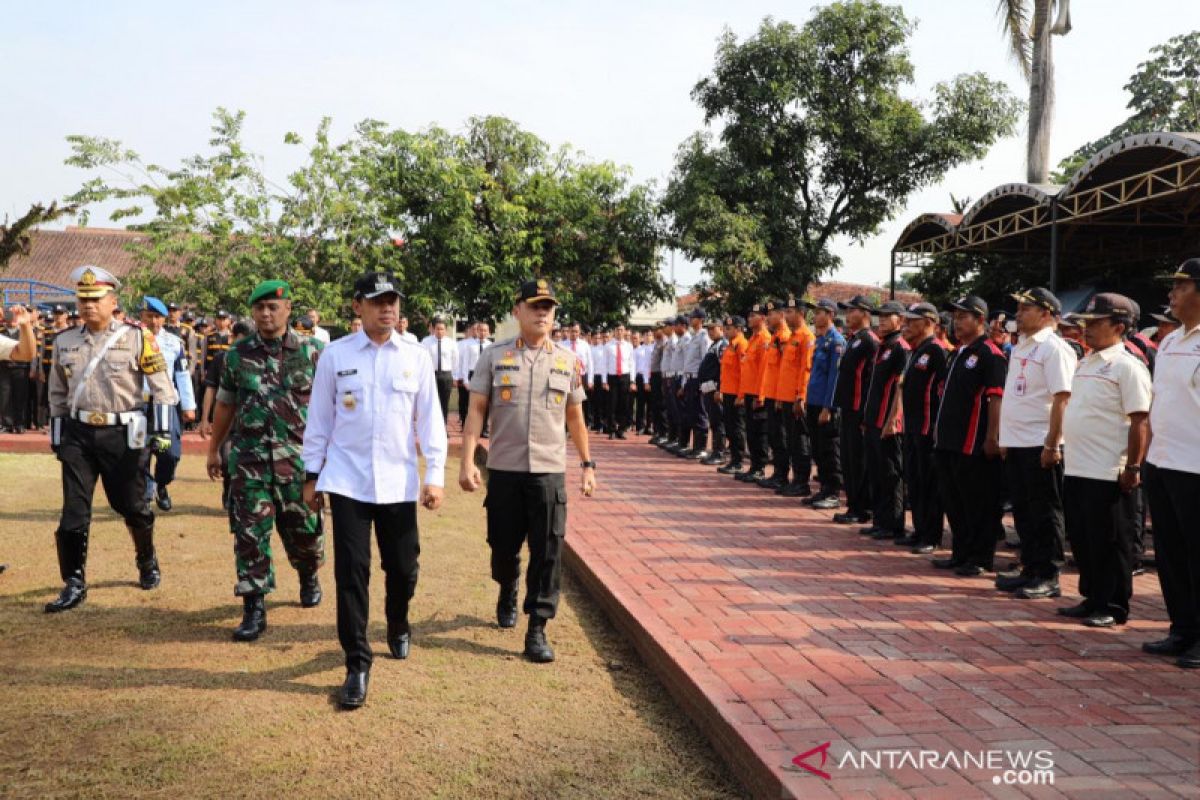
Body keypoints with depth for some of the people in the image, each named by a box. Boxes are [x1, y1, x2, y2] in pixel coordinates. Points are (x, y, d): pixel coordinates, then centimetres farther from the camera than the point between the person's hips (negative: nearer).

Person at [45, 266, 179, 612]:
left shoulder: (137, 338, -7)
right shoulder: (64, 342, 6)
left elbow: (162, 387, -6)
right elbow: (57, 393, 16)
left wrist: (161, 429, -11)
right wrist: (56, 434, 15)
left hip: (122, 434, -3)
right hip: (77, 434, 3)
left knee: (132, 506, 9)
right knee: (74, 512, 1)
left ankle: (147, 562, 34)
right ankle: (74, 584, 10)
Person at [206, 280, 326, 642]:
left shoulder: (311, 351, -2)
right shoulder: (237, 354, 5)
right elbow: (225, 405, 14)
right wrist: (213, 450, 17)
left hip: (299, 456, -1)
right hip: (249, 457, 1)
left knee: (303, 527, 12)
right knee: (250, 531, -3)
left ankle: (309, 576, 42)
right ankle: (254, 608, 5)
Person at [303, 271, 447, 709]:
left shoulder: (417, 357, 2)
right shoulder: (335, 355, 0)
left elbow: (431, 420, 3)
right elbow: (319, 419, 5)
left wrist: (435, 476, -2)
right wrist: (311, 476, 6)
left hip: (399, 482, 1)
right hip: (347, 480, -1)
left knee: (403, 567, 10)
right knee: (351, 571, -1)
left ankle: (398, 627, 40)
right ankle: (357, 663, 11)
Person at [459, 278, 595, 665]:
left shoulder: (567, 360, 6)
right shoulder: (495, 356, 1)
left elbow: (575, 417, 13)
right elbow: (476, 410, -1)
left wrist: (588, 463, 11)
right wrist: (467, 461, -9)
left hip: (550, 470, 1)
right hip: (504, 468, 0)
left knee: (548, 551, -2)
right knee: (503, 544, 12)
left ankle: (537, 629, 7)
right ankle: (507, 595, 42)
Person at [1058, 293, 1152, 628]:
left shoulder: (1126, 366, -12)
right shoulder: (1086, 363, 14)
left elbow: (1141, 421, -16)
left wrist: (1133, 468, -17)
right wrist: (1056, 445, 17)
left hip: (1107, 474, -8)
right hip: (1076, 469, 9)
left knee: (1109, 543, 2)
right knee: (1081, 539, 15)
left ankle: (1113, 607, 13)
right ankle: (1092, 599, 28)